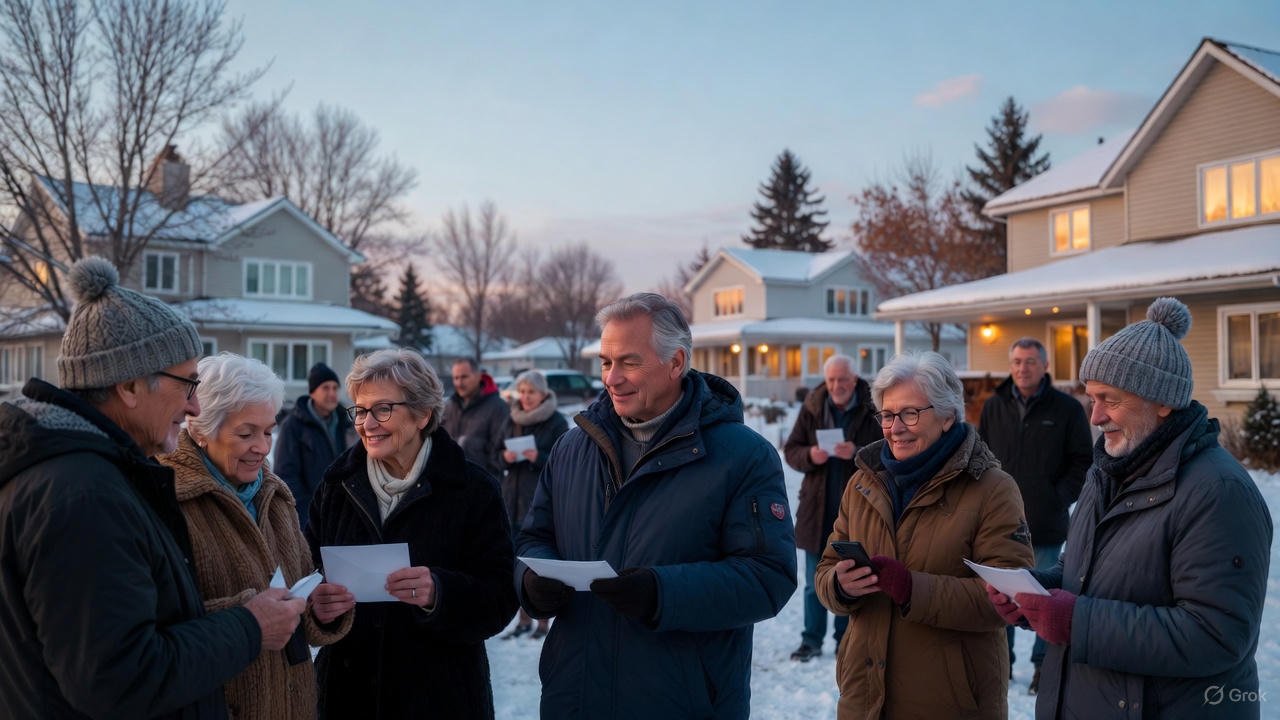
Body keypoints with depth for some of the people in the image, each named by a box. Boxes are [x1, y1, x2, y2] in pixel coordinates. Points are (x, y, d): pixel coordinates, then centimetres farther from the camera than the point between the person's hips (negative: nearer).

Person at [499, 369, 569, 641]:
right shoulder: (512, 419, 12)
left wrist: (538, 457, -21)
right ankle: (524, 620, 19)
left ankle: (543, 621, 7)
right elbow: (500, 452, 18)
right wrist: (505, 456, -4)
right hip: (514, 496, 5)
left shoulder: (556, 422, -5)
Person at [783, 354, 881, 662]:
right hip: (818, 506, 2)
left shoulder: (873, 410, -5)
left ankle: (845, 639, 24)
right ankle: (812, 640, 18)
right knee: (814, 582, 8)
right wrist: (809, 456, -17)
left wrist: (857, 453, -25)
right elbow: (791, 449, 4)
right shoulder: (812, 408, 2)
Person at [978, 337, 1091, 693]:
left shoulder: (1067, 408, -4)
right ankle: (1002, 659, 25)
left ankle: (1044, 664, 21)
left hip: (1046, 524, -3)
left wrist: (1061, 497, -8)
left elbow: (1083, 461, 0)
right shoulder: (994, 406, 5)